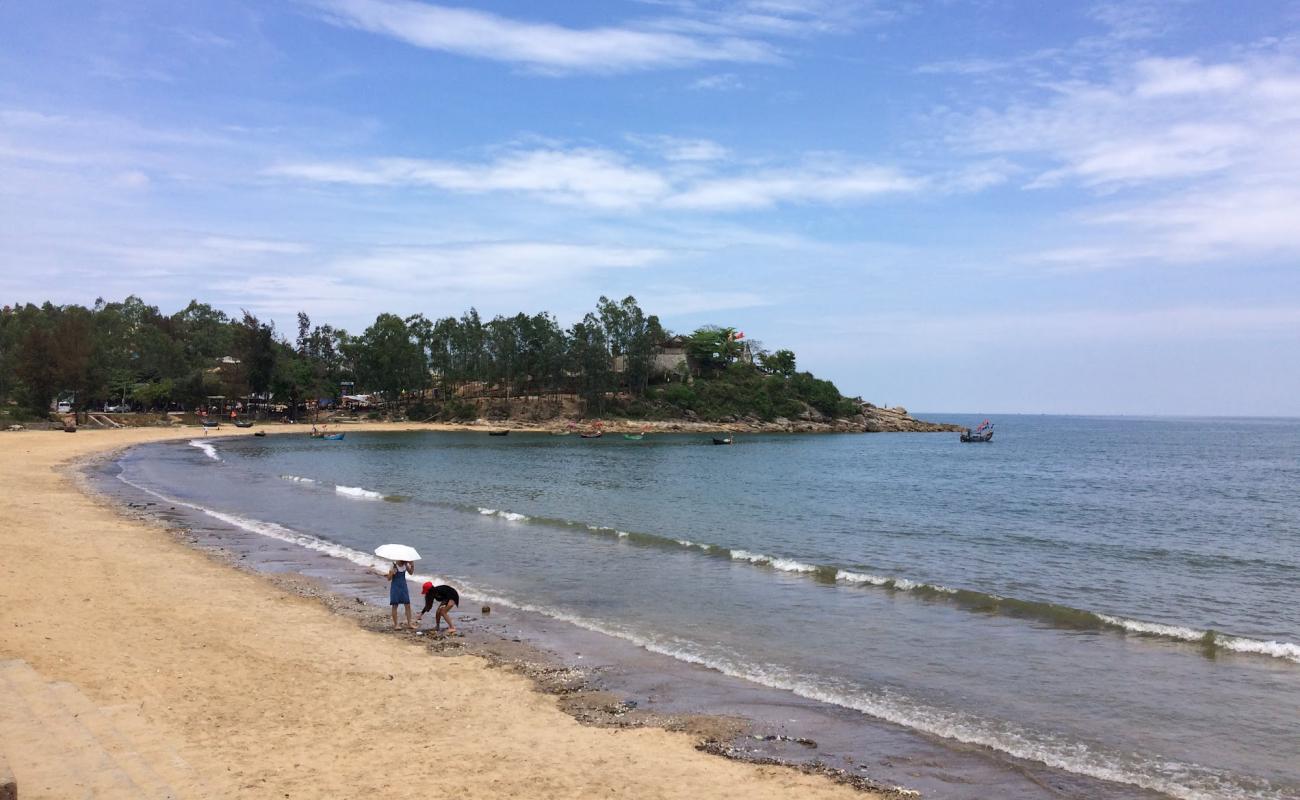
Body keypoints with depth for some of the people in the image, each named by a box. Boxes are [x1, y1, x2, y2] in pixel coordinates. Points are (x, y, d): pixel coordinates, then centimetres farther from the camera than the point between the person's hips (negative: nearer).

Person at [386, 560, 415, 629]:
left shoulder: (405, 565, -3)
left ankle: (409, 623, 9)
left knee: (407, 604, 3)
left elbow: (410, 572, 11)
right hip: (395, 586, -5)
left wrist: (412, 566, -7)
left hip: (403, 585, 5)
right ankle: (395, 624, 7)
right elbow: (389, 579, -15)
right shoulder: (393, 566, -16)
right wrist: (392, 573, -35)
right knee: (395, 605, 0)